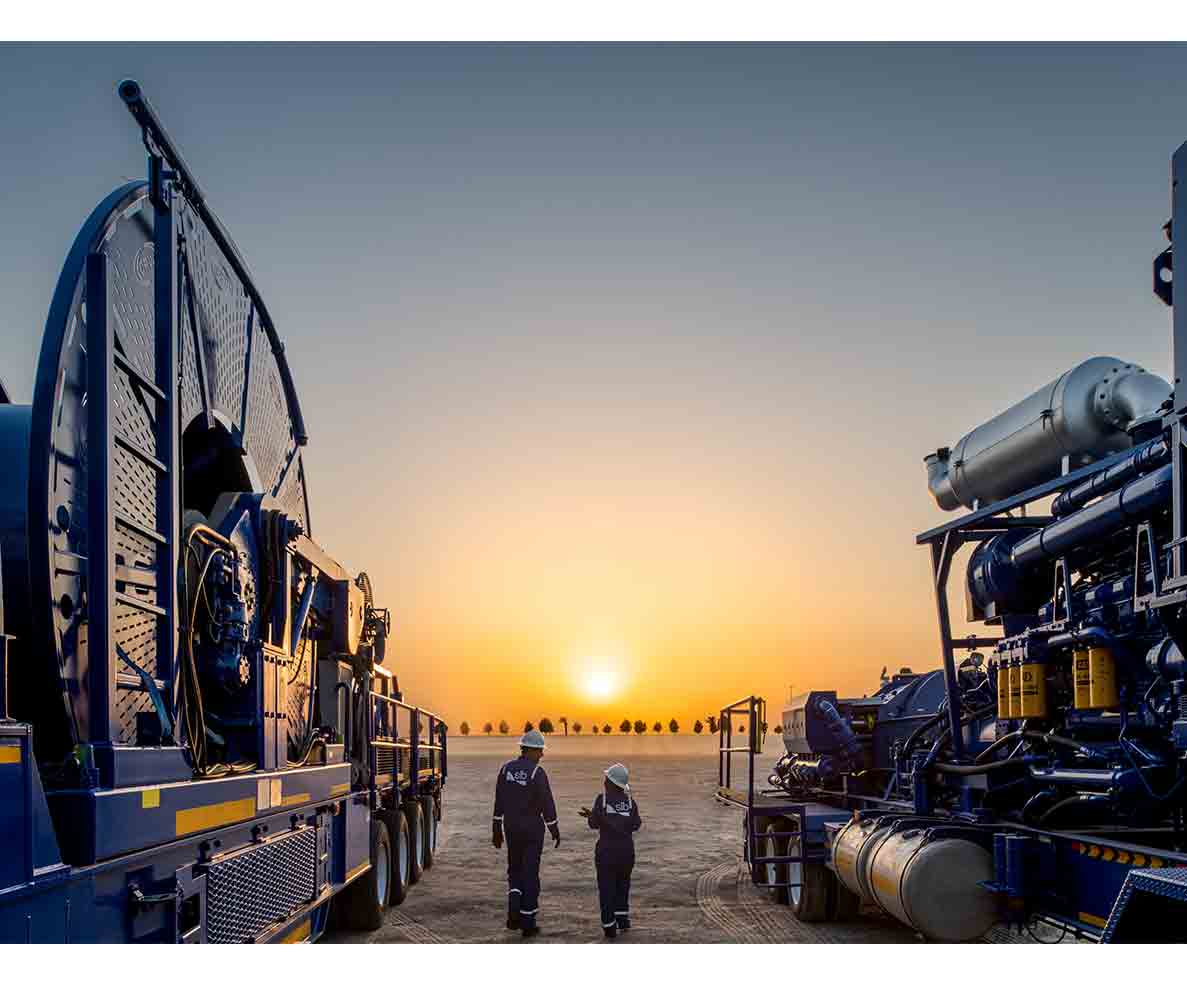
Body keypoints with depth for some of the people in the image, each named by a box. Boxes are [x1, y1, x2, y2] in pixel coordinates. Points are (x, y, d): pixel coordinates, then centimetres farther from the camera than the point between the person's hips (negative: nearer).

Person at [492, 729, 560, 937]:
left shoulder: (506, 769, 1)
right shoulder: (537, 773, -15)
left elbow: (499, 803, 5)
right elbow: (547, 805, -14)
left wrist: (496, 831, 12)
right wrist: (555, 832, -3)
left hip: (511, 828, 4)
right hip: (533, 829, -4)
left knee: (515, 869, 19)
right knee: (530, 873, 4)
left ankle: (514, 908, -5)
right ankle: (527, 923, 7)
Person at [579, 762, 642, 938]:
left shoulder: (602, 798, -10)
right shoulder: (629, 800, 0)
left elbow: (594, 824, -8)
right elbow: (636, 825, 0)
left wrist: (591, 815, 12)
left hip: (606, 850, -3)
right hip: (626, 849, 3)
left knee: (606, 887, 4)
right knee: (623, 884, 21)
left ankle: (609, 927, 2)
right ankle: (623, 921, 21)